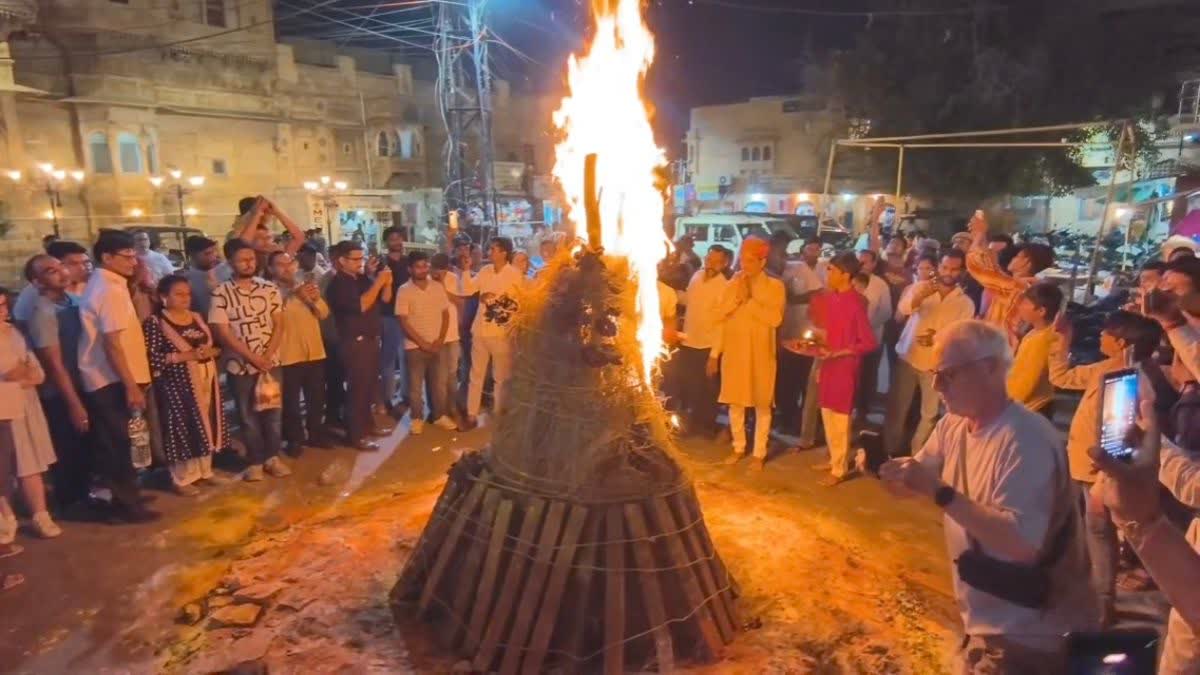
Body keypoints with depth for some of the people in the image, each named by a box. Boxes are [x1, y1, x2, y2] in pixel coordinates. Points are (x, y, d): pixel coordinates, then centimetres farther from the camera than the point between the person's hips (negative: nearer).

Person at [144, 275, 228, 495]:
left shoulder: (197, 318, 12)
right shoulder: (155, 323, -9)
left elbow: (212, 345, 21)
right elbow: (151, 358, -17)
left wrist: (211, 351, -2)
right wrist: (186, 356, -21)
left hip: (205, 380, 7)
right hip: (177, 385, -7)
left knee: (206, 426, 10)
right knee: (182, 429, -3)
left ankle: (205, 471, 23)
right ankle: (182, 478, 9)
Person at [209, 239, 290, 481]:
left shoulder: (269, 289, 1)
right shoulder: (221, 293, -8)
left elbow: (279, 325, 1)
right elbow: (223, 332, -11)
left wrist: (267, 356, -11)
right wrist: (253, 357, -14)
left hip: (271, 363, 3)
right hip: (240, 366, -2)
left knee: (272, 411, 10)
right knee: (248, 415, 8)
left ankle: (272, 457, 24)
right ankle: (255, 461, 21)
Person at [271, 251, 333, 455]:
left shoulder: (307, 287, 11)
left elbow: (324, 314, 4)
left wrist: (315, 300, -14)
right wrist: (293, 296, -28)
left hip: (314, 352, 5)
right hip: (288, 355, -5)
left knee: (317, 397, 14)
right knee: (291, 400, 4)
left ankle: (315, 433, 29)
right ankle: (294, 439, 17)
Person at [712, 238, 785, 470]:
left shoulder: (775, 286, -4)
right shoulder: (731, 285, 5)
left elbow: (775, 319, -17)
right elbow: (720, 319, 2)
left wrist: (750, 300, -17)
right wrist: (714, 354, -5)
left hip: (760, 354, -3)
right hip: (734, 353, 3)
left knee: (762, 405, 5)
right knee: (735, 403, 11)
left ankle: (759, 453, 18)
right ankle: (738, 448, 27)